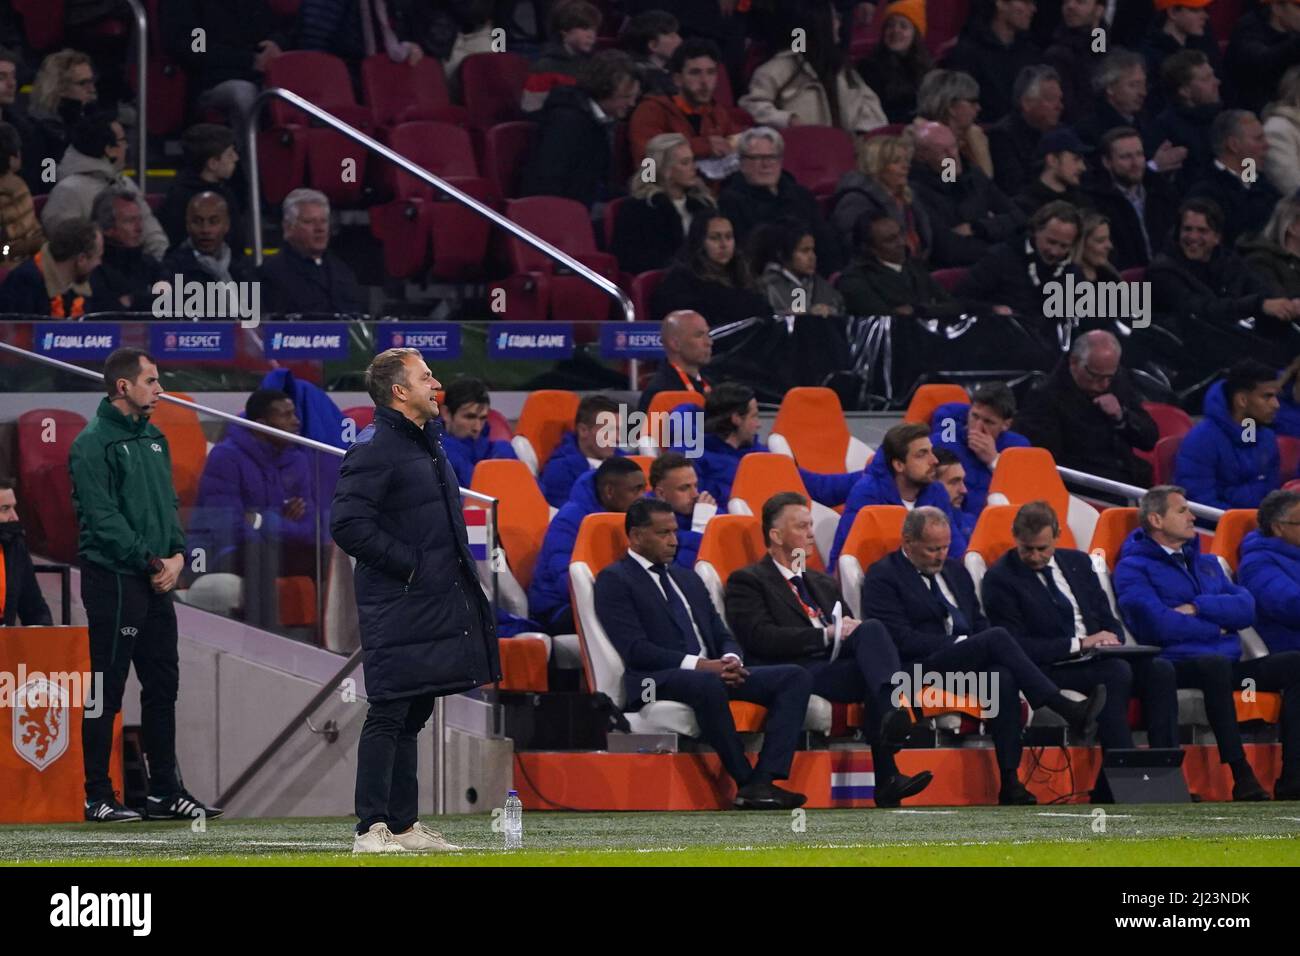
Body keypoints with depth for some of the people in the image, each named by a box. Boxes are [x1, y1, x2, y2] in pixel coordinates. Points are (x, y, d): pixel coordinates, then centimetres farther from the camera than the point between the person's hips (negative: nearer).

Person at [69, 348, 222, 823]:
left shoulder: (153, 438, 16)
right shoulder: (94, 443, -11)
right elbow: (102, 516, -17)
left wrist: (177, 554, 0)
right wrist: (151, 562, -16)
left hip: (157, 581, 8)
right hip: (113, 580, -8)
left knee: (162, 686, 11)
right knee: (107, 692, -4)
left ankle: (165, 791, 18)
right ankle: (98, 798, -1)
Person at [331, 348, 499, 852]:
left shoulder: (429, 442, 17)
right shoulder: (374, 447, -13)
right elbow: (348, 524, -21)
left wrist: (460, 569, 15)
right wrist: (410, 563, -17)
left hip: (436, 601, 9)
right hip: (397, 607, -9)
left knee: (412, 716, 13)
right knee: (388, 716, -9)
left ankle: (404, 826, 19)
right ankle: (371, 830, -9)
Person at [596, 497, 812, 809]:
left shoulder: (688, 580, 27)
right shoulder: (615, 580, 1)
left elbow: (723, 636, 21)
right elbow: (635, 650, -12)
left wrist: (730, 661, -5)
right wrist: (700, 665, -20)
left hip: (711, 672, 8)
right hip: (656, 681, -8)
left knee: (795, 677, -12)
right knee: (707, 685, -41)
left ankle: (764, 781, -27)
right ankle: (746, 783, -31)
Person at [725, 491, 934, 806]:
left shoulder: (824, 584, 32)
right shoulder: (747, 581, 9)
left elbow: (847, 626, 24)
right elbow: (760, 638, -7)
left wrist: (853, 630, -2)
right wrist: (825, 635, -14)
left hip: (840, 663, 6)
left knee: (871, 630, -29)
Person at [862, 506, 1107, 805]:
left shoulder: (955, 571, 24)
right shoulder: (882, 577, 1)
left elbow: (979, 623, 23)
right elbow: (901, 640, -10)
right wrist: (957, 644, -15)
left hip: (967, 665, 6)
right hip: (919, 669, -6)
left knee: (1003, 679, -32)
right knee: (997, 637, -29)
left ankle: (1010, 784, -36)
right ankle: (1069, 711, -31)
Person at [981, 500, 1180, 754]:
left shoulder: (1078, 562, 16)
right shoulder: (1000, 579, -3)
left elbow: (1107, 618, 21)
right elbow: (1016, 646, -11)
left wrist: (1111, 638, -5)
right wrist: (1079, 645, -16)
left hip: (1098, 660, 6)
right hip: (1050, 670, -6)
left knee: (1159, 669, -22)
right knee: (1117, 672, -33)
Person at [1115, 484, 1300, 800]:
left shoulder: (1207, 564, 27)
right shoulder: (1133, 569, 5)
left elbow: (1246, 608, 12)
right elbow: (1160, 626, -11)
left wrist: (1198, 608, -3)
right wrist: (1216, 627, 2)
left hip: (1225, 663, 7)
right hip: (1176, 664, -7)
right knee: (1217, 664, -39)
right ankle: (1242, 778, -41)